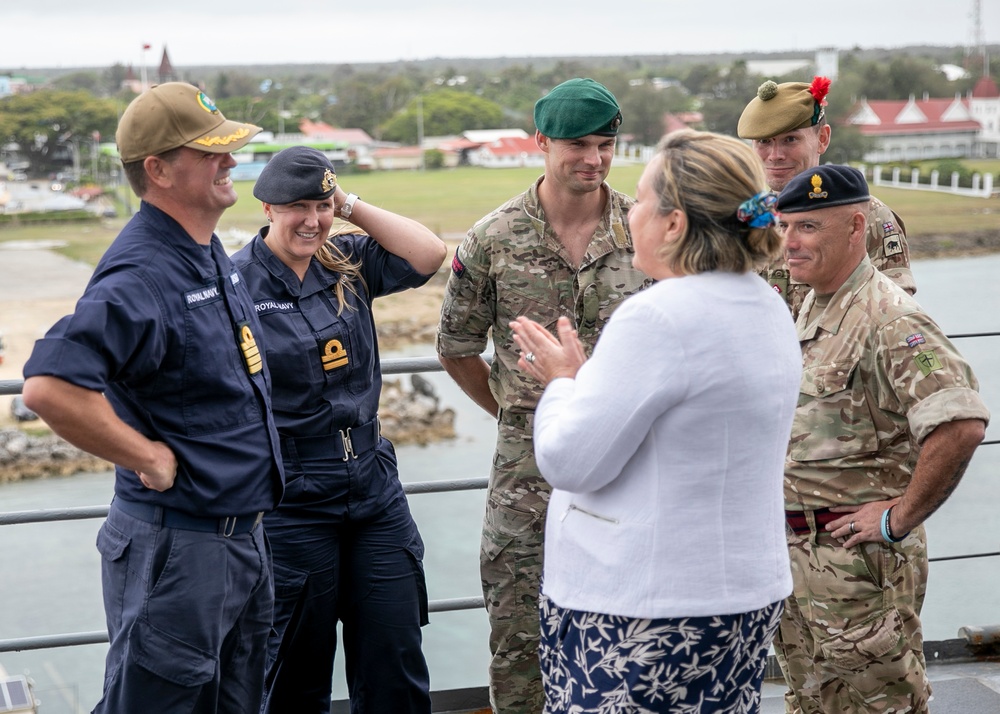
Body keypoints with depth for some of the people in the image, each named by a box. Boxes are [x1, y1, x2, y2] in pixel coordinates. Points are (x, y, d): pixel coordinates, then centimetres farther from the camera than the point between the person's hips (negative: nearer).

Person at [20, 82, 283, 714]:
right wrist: (150, 459, -24)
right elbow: (50, 387, -34)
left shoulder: (212, 256, 8)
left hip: (242, 536, 9)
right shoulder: (142, 272, -22)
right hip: (176, 549, -9)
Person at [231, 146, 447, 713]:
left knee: (398, 666, 9)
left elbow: (429, 255, -1)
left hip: (376, 488, 5)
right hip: (292, 501, -5)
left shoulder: (346, 264, 6)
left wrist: (352, 205, -3)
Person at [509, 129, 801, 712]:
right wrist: (582, 378, 17)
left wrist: (561, 382, -1)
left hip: (645, 610, -9)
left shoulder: (660, 317, -21)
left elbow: (569, 462, -19)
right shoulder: (767, 308, 8)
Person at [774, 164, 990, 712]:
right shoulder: (812, 307, 11)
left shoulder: (889, 320, -20)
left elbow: (961, 425, -31)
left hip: (857, 554, -9)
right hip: (795, 545, 9)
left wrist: (900, 518, -23)